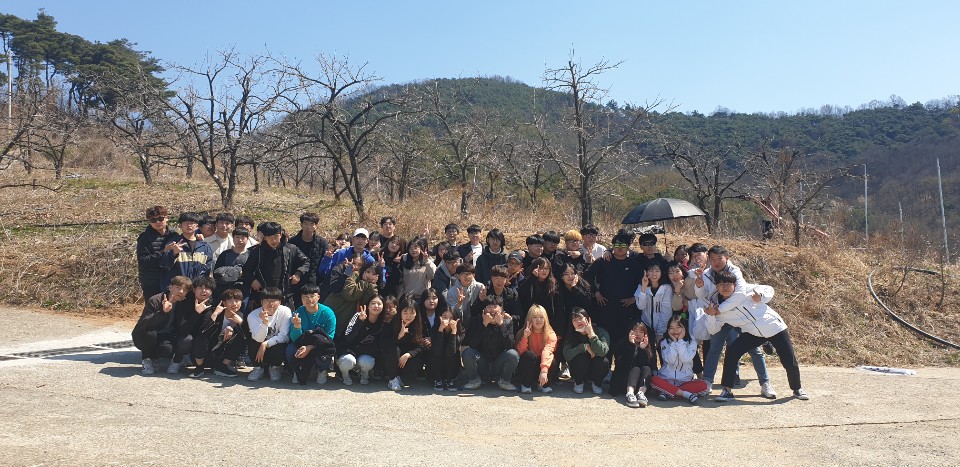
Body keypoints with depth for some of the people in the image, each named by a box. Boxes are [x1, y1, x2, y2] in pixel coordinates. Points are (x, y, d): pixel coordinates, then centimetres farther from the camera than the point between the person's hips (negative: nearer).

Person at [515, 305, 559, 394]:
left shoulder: (551, 334, -13)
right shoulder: (522, 332, -9)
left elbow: (547, 352, -31)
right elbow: (520, 352, -19)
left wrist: (544, 370, -47)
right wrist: (525, 337, -33)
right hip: (527, 369, 0)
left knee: (551, 359, -30)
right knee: (529, 354, -30)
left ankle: (544, 384, -5)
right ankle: (526, 384, -13)